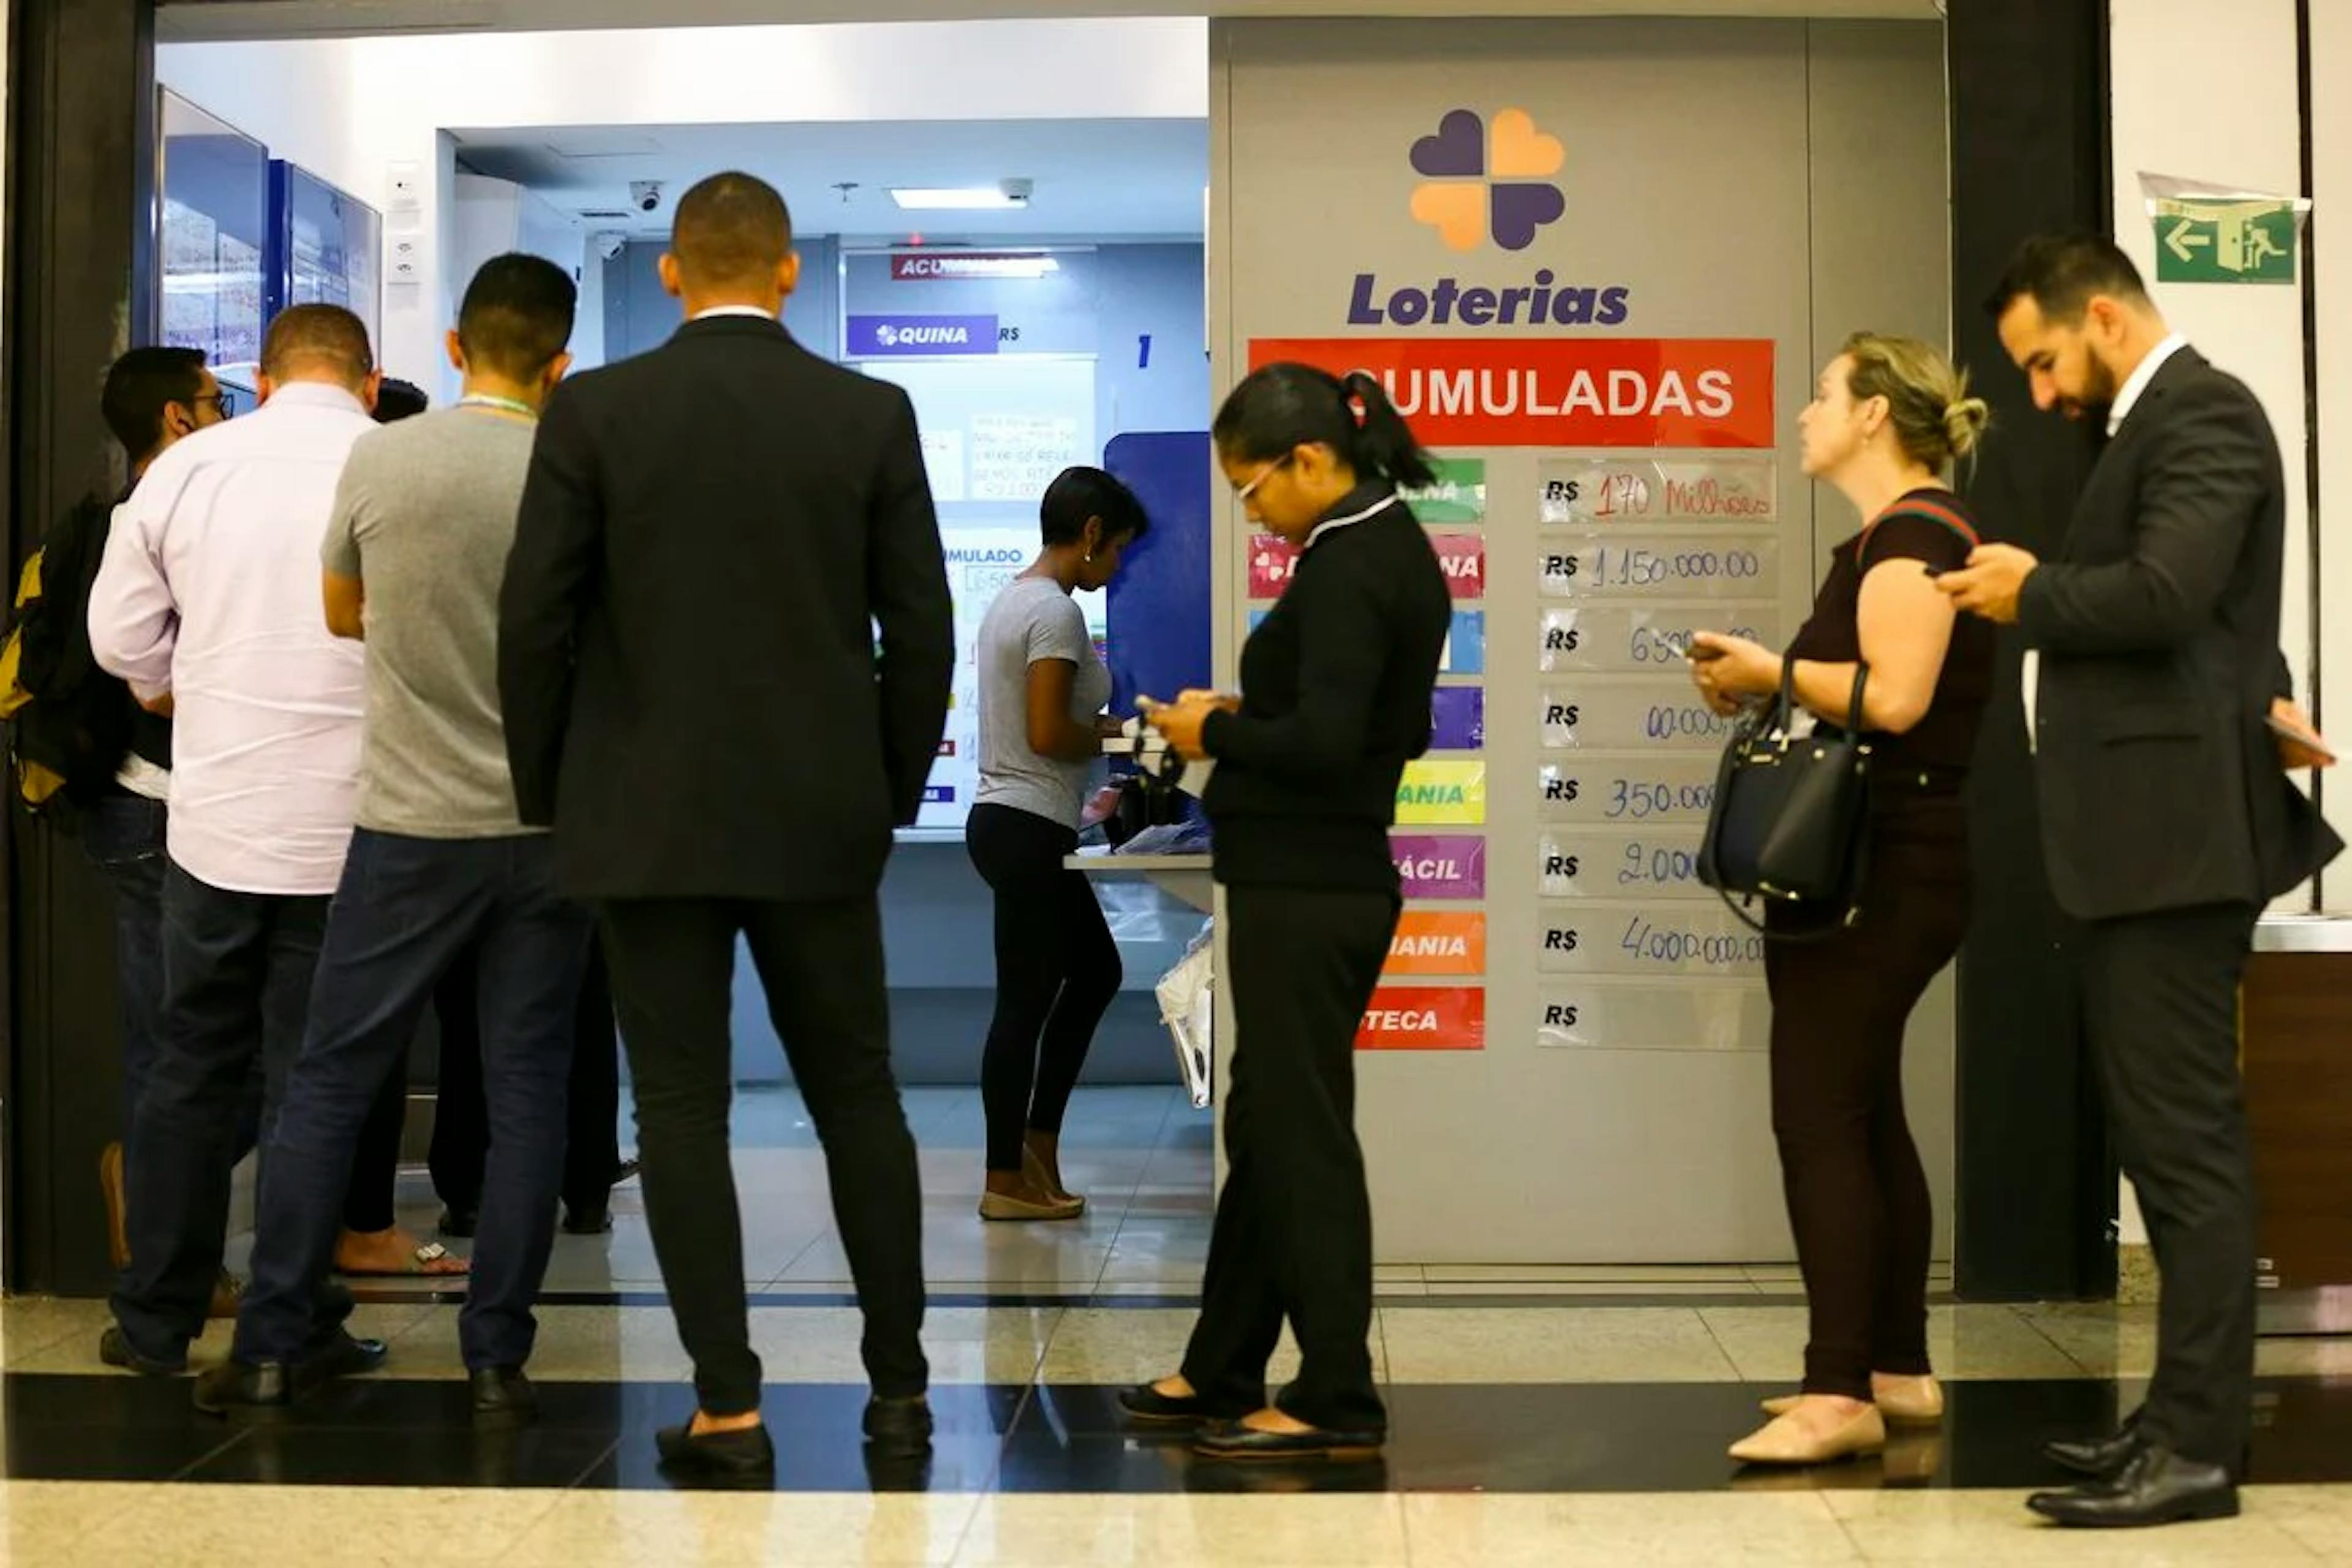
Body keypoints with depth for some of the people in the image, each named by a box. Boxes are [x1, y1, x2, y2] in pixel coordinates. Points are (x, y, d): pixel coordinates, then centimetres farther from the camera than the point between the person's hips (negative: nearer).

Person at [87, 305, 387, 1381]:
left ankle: (155, 1323, 21)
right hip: (345, 828, -2)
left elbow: (119, 636, 6)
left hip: (212, 817, 3)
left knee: (190, 1067, 14)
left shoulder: (187, 466, 1)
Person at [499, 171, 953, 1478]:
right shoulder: (873, 414, 0)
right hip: (818, 816, 1)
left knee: (684, 1109, 4)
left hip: (648, 816, -1)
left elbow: (535, 622, -5)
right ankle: (902, 1389, 16)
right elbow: (923, 631, 0)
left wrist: (547, 798, 8)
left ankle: (730, 1409, 5)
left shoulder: (595, 410, -4)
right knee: (859, 1096, 12)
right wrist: (893, 796, 13)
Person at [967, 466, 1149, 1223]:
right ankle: (1007, 1182, 5)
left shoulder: (1013, 599, 15)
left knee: (1095, 972, 19)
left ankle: (1039, 1147, 22)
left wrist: (1103, 728, 9)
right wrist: (1116, 736, -5)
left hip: (1010, 821, 11)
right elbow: (1047, 734, -21)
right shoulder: (1056, 612, -16)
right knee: (1026, 1001, -3)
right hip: (1030, 828, -11)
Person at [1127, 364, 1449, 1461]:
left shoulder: (1344, 567, -17)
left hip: (1302, 891, -10)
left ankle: (1336, 1401, 6)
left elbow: (1324, 743, -24)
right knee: (1266, 1128, 17)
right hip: (1343, 881, 10)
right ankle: (1221, 1373, 27)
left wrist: (1216, 731, -9)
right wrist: (1248, 715, 10)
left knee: (1301, 1136, -2)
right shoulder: (1397, 550, 13)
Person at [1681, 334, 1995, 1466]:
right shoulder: (1897, 535, 19)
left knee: (1820, 1118, -11)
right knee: (1863, 1117, 15)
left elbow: (1893, 697, -25)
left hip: (1882, 872, -11)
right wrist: (1767, 685, 7)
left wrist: (1771, 669, -13)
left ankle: (1840, 1394, -11)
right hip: (1882, 869, 11)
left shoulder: (1910, 534, -13)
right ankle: (1897, 1372, 22)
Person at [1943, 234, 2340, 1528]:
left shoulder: (2201, 412, -10)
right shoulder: (2154, 426, 20)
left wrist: (2028, 593, -9)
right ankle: (2184, 1416, 20)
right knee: (2165, 1138, 13)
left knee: (2188, 1139, -7)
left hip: (2178, 831, -10)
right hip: (2143, 835, 10)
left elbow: (2166, 595, -24)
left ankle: (2200, 1449, -3)